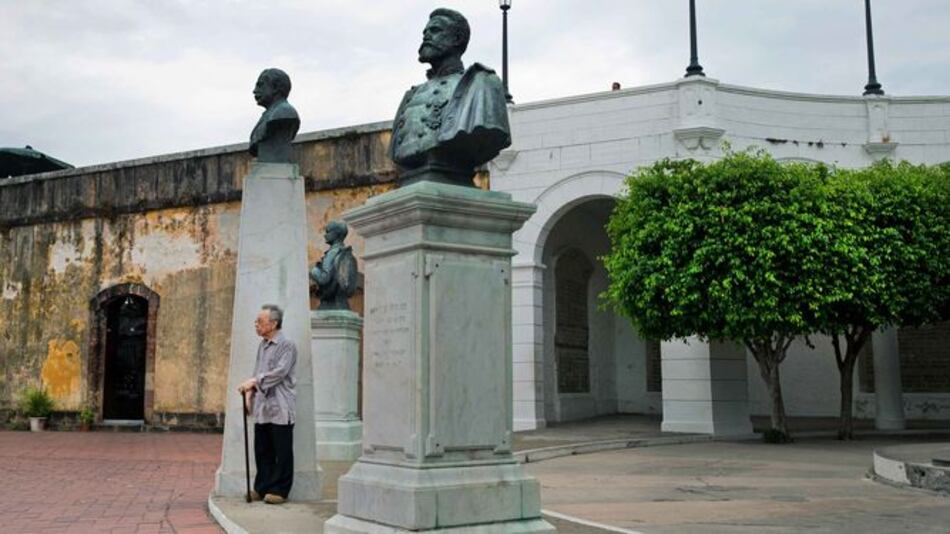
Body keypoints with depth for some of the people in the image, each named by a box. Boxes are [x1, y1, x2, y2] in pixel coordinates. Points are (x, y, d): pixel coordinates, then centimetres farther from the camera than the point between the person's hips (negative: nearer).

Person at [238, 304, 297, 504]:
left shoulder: (287, 345, -7)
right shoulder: (262, 346, 16)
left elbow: (280, 372, -17)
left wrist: (255, 381, -20)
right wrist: (250, 390, 7)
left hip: (280, 408, -7)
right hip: (262, 407, 7)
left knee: (282, 452, 0)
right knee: (262, 451, 11)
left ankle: (279, 490, 7)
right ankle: (262, 487, 20)